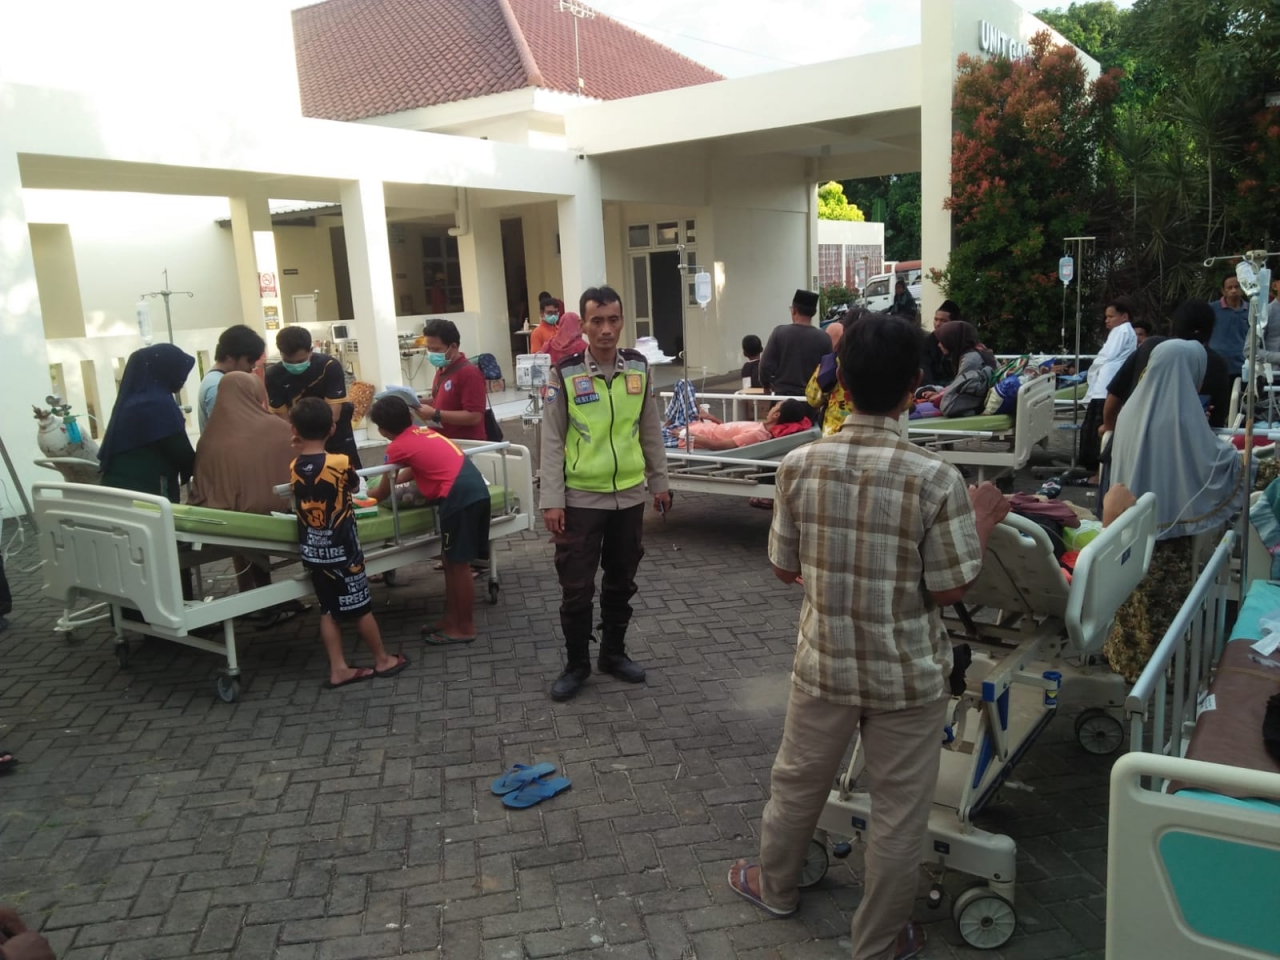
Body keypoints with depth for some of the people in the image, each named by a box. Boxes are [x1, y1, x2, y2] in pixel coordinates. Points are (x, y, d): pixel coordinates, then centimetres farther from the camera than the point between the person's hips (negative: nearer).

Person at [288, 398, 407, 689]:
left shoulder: (294, 468, -6)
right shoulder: (340, 463, -16)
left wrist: (301, 448, 11)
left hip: (311, 551, 4)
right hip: (341, 549, -4)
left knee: (328, 610, 13)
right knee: (360, 607, 8)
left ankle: (338, 669, 17)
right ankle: (382, 660, 22)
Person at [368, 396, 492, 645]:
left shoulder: (397, 447, 0)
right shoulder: (422, 431, 21)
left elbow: (382, 494, 12)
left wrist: (365, 493, 31)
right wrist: (394, 478, 45)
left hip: (459, 496, -9)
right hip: (474, 489, 9)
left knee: (459, 565, 1)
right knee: (452, 561, 18)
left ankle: (465, 628, 10)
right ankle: (451, 619, 28)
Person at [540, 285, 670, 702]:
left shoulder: (639, 367, 1)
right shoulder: (565, 373, -10)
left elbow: (650, 430, 10)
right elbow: (552, 441, -8)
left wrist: (659, 481, 12)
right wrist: (552, 500, -11)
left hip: (629, 495, 3)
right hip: (580, 498, -3)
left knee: (621, 582, 16)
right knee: (576, 588, 4)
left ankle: (613, 654, 33)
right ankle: (576, 664, 22)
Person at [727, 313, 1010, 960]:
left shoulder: (799, 465, -13)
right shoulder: (934, 478, -20)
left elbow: (785, 570, -3)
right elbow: (948, 590, -13)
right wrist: (980, 525, 1)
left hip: (824, 662, 3)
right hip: (908, 675, -2)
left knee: (797, 781, 24)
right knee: (898, 810, 16)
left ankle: (775, 885, 48)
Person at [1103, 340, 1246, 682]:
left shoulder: (1132, 410, 0)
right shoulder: (1182, 416, -21)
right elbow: (1212, 464, -15)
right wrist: (1236, 451, 4)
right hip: (1167, 526, -6)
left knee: (1130, 592, 19)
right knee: (1161, 600, 7)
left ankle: (1124, 653, 31)